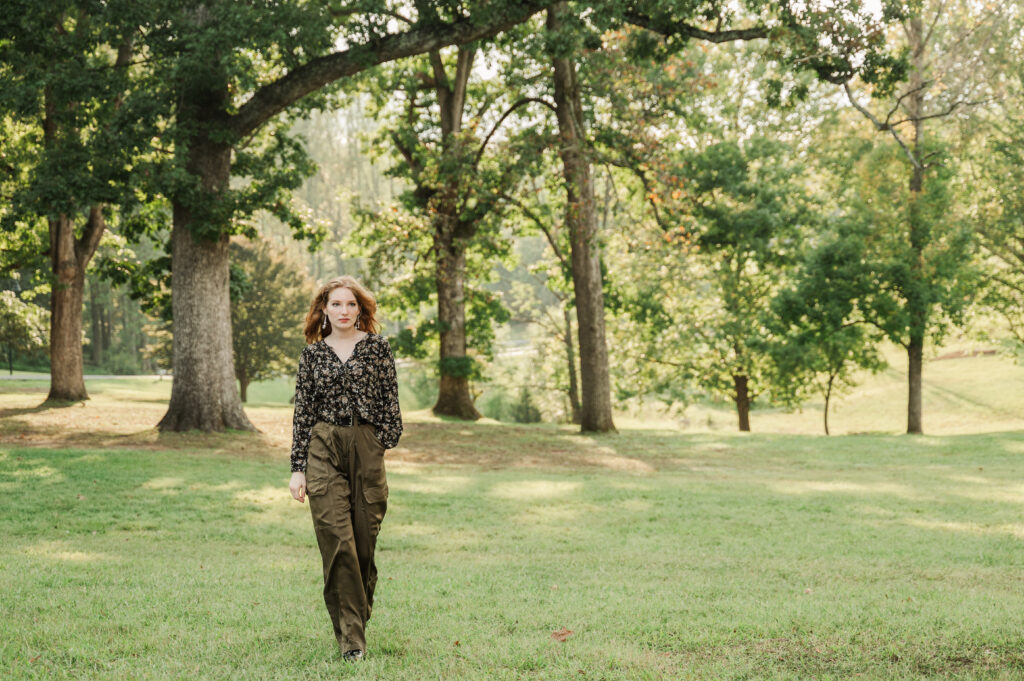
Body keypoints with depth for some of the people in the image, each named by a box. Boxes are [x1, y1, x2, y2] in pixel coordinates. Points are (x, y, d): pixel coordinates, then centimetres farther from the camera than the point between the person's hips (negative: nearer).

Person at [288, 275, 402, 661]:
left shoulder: (377, 347, 6)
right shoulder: (313, 354, 9)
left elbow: (390, 401, 6)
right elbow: (302, 411, 8)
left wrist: (384, 443, -5)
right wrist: (298, 468, 4)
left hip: (366, 449, 0)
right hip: (323, 451, 0)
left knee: (365, 538, 3)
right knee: (336, 539, -8)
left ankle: (359, 613, 26)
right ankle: (350, 637, -6)